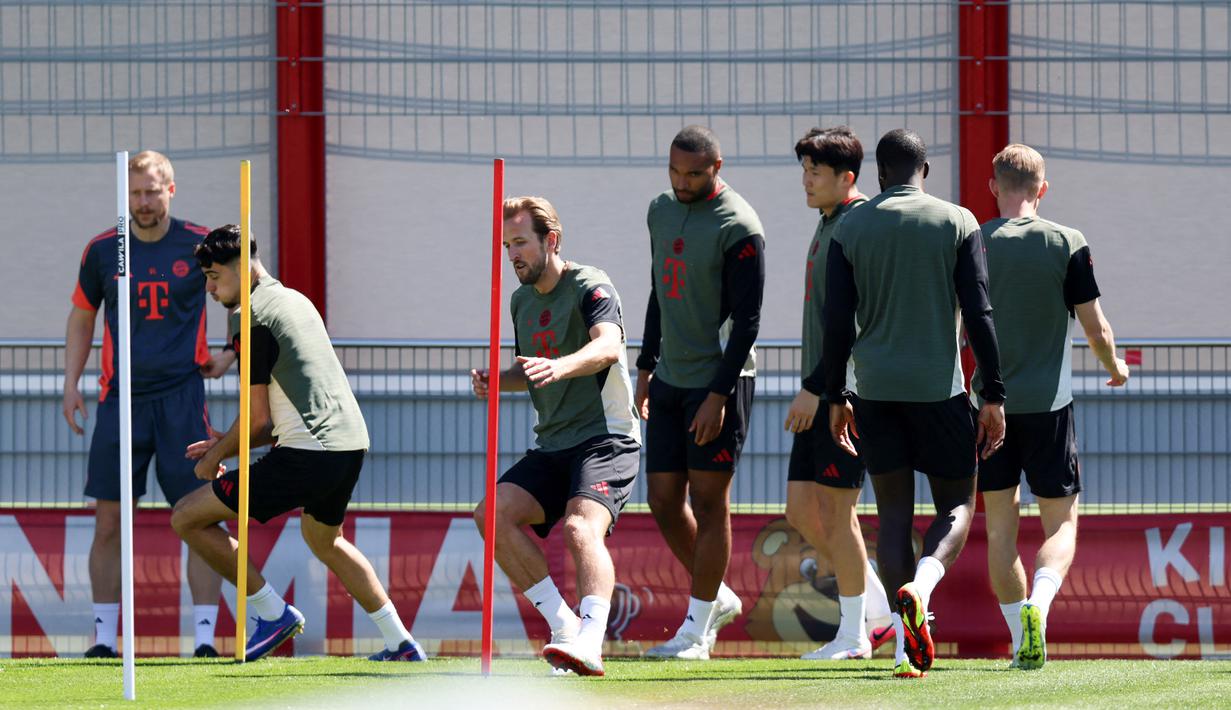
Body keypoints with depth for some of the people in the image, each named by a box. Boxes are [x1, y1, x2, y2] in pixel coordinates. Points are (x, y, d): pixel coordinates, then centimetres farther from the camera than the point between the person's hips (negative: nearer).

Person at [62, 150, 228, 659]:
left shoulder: (199, 245, 0)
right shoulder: (102, 251, 4)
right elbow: (81, 316, 17)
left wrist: (228, 356, 6)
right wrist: (71, 383, 9)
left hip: (182, 399, -2)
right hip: (120, 401, 2)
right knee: (108, 523, -1)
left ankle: (205, 638, -3)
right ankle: (105, 639, 7)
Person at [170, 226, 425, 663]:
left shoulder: (251, 320, -9)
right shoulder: (295, 300, 20)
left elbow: (258, 419, -10)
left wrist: (216, 458, 7)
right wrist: (227, 443, 23)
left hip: (308, 457, -10)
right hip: (352, 445, 10)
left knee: (187, 518, -3)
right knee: (324, 539, 36)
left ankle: (275, 614, 1)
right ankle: (401, 644, 35)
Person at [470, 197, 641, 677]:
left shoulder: (590, 287, -9)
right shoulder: (522, 300, 15)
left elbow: (607, 345, -30)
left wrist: (559, 367, -49)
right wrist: (496, 382, 7)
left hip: (606, 439, -8)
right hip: (551, 447, 8)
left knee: (581, 528, -31)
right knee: (493, 514, -14)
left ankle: (590, 643, -48)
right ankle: (563, 625, -8)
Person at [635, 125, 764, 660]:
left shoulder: (739, 228, -13)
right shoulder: (662, 211, 11)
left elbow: (747, 319, -14)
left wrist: (719, 394, -18)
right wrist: (646, 368, 19)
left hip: (718, 380, -8)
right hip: (671, 379, 8)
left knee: (708, 501, -3)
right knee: (664, 501, 7)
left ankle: (697, 627, 3)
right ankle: (718, 598, 25)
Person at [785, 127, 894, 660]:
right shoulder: (826, 226, 17)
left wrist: (814, 389, -22)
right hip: (821, 396, 10)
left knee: (837, 512, -4)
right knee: (801, 511, 9)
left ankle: (852, 634, 5)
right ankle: (878, 609, 18)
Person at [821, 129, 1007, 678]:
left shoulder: (851, 228, 4)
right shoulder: (957, 223, 0)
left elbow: (837, 321, 2)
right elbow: (979, 315, -4)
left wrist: (835, 397, 10)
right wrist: (994, 397, -1)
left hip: (875, 386, 2)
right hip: (939, 385, -2)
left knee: (893, 512, 7)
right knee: (957, 504, 10)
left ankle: (906, 645, 0)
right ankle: (921, 585, -20)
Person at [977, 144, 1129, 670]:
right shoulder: (1066, 244, -5)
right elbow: (1097, 331, -2)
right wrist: (1115, 366, 20)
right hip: (1048, 404, -1)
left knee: (1000, 528, 11)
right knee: (1060, 524, 4)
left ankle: (1021, 638, 9)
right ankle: (1038, 605, -22)